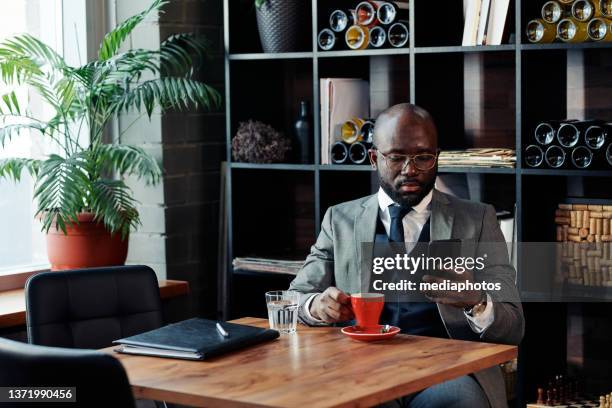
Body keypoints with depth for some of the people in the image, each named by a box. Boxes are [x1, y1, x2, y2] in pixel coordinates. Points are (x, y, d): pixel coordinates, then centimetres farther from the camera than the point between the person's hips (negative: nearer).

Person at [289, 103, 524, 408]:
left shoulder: (477, 220, 10)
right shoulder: (340, 220, 15)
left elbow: (512, 328, 4)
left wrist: (476, 301, -21)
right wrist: (317, 305, -13)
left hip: (448, 374, 0)